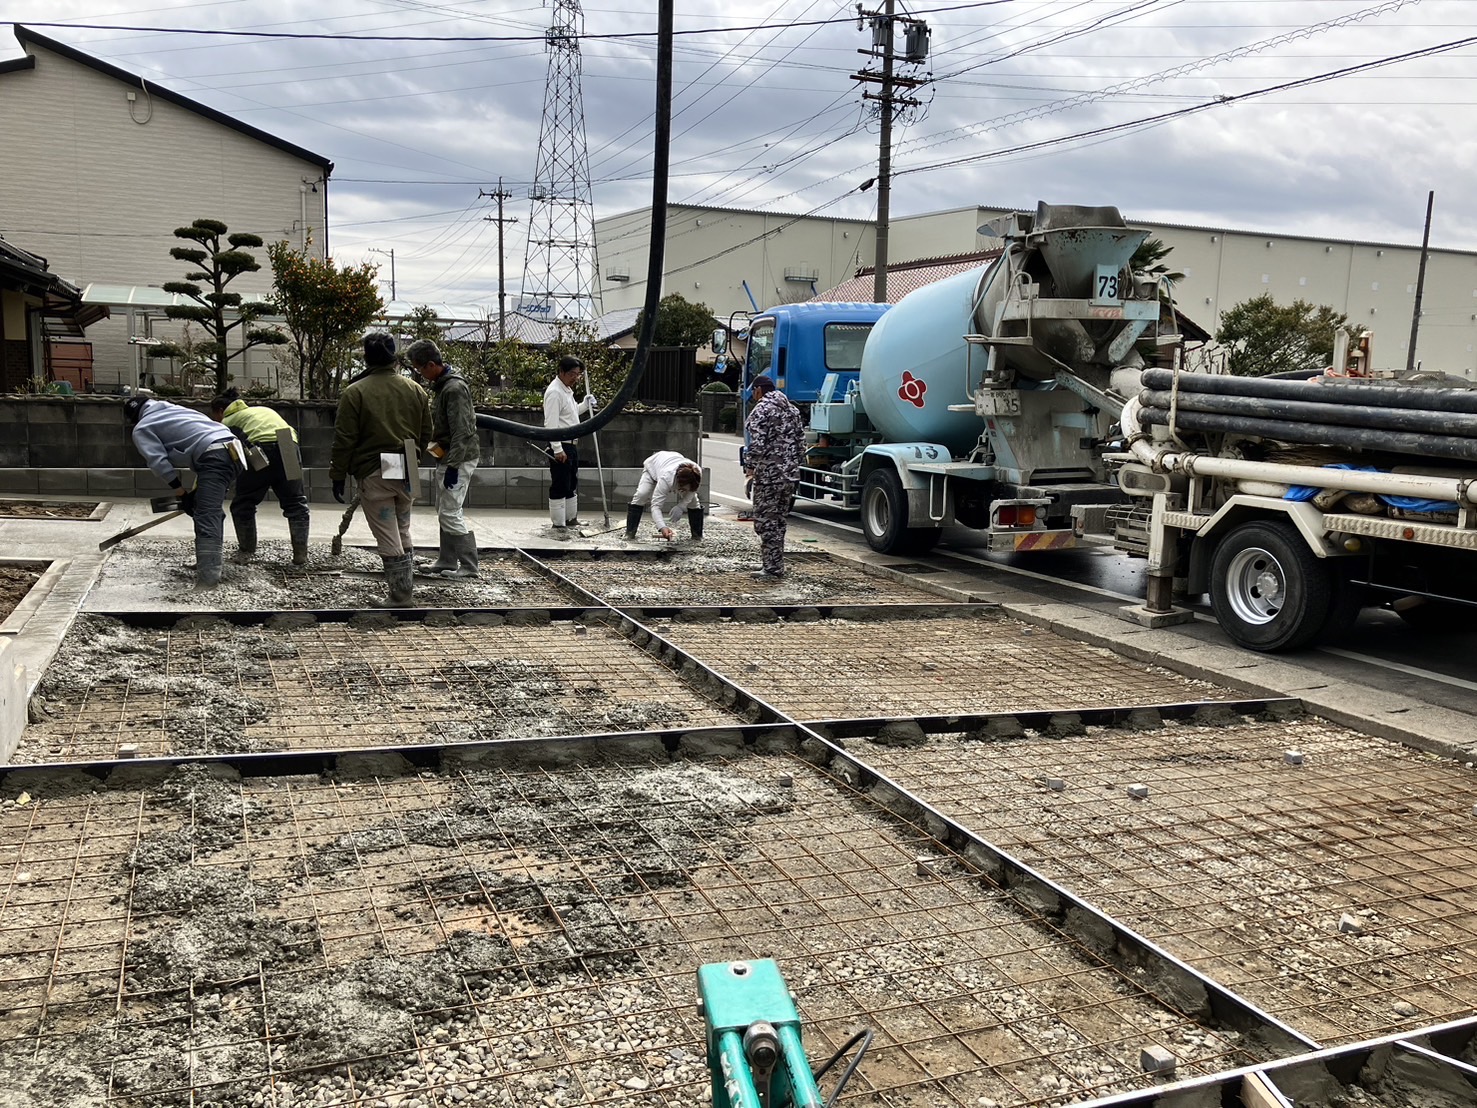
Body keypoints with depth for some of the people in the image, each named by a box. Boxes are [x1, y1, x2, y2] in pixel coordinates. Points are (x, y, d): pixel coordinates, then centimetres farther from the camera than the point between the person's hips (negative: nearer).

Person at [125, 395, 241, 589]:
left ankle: (207, 579, -25)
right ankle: (210, 564, 27)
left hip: (214, 458, -8)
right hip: (233, 451, 8)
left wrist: (181, 493, 5)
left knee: (206, 518, -15)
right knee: (211, 511, 22)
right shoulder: (176, 409, 36)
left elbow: (158, 462, -1)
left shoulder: (142, 429, 13)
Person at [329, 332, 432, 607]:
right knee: (403, 534, 19)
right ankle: (406, 586, 25)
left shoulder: (355, 392, -8)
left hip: (374, 474, -5)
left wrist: (338, 476, 0)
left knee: (388, 539, -1)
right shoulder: (416, 390, 6)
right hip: (406, 473, 5)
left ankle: (400, 598, 1)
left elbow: (344, 440, -8)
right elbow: (426, 434, 12)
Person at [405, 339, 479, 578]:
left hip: (458, 459, -10)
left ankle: (469, 566, -2)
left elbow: (462, 432, -23)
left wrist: (453, 466, -23)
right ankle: (447, 562, 23)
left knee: (450, 513, -9)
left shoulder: (454, 388, -19)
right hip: (446, 457, 10)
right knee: (444, 511, 14)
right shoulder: (441, 385, 12)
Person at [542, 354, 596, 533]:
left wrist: (585, 405, 11)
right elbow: (551, 423, -22)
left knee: (572, 484, 17)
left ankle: (571, 518, 28)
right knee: (559, 486, -5)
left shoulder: (567, 390, 15)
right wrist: (558, 449, -25)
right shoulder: (554, 392, -17)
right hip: (560, 446, -10)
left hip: (571, 444, 10)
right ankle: (558, 523, 1)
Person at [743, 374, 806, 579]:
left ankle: (771, 569, -2)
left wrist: (749, 466, -7)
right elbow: (801, 444, 14)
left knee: (765, 521, -2)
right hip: (790, 473, 8)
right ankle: (777, 567, 21)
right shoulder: (792, 410, 14)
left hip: (768, 474, -8)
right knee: (780, 520, 15)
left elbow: (757, 444, -18)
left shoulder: (761, 410, -10)